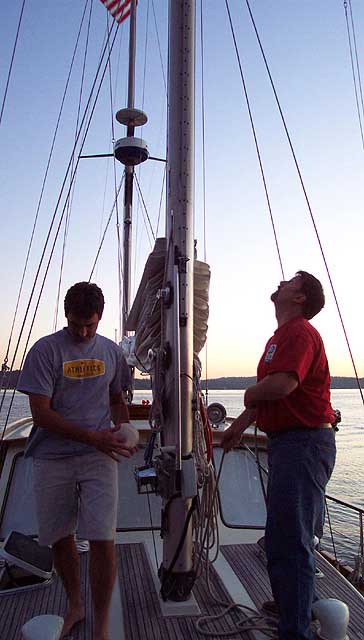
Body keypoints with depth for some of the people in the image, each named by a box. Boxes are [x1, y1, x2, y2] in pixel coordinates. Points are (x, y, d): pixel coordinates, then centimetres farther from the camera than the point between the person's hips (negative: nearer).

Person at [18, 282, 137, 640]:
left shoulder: (111, 351, 7)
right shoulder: (45, 350, -6)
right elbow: (41, 413, -12)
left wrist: (124, 430, -2)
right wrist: (93, 437, -18)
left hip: (99, 457, 1)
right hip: (52, 459, -1)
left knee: (102, 540, -6)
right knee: (59, 539, 14)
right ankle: (75, 606, 39)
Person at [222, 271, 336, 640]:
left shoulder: (300, 332, -16)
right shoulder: (281, 335, 18)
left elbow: (281, 384, -30)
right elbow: (268, 392, 23)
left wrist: (249, 395, -10)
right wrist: (240, 425, 20)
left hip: (304, 441, -11)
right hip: (286, 440, 11)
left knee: (287, 541, -6)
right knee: (292, 534, 23)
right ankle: (301, 604, 42)